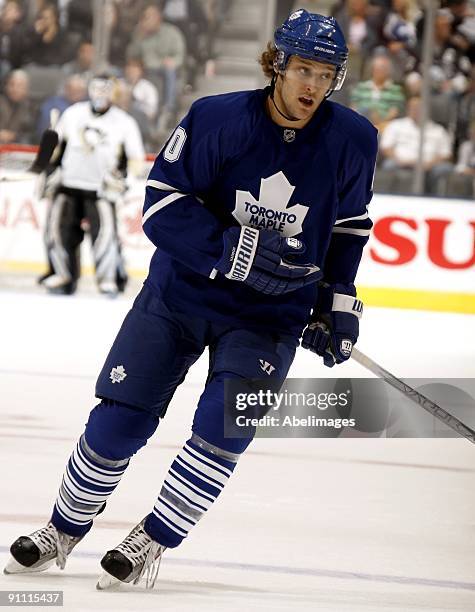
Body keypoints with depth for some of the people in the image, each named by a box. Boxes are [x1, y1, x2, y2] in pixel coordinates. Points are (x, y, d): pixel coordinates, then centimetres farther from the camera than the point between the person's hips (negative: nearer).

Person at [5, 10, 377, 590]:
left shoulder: (352, 139, -7)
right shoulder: (216, 119, -17)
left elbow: (348, 224, 10)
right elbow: (163, 204, -18)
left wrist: (339, 302, 6)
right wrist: (235, 251, -29)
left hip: (271, 312, 1)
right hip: (181, 291, -1)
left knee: (226, 420, -21)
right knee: (119, 420, 0)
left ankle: (151, 541, -4)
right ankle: (64, 531, 24)